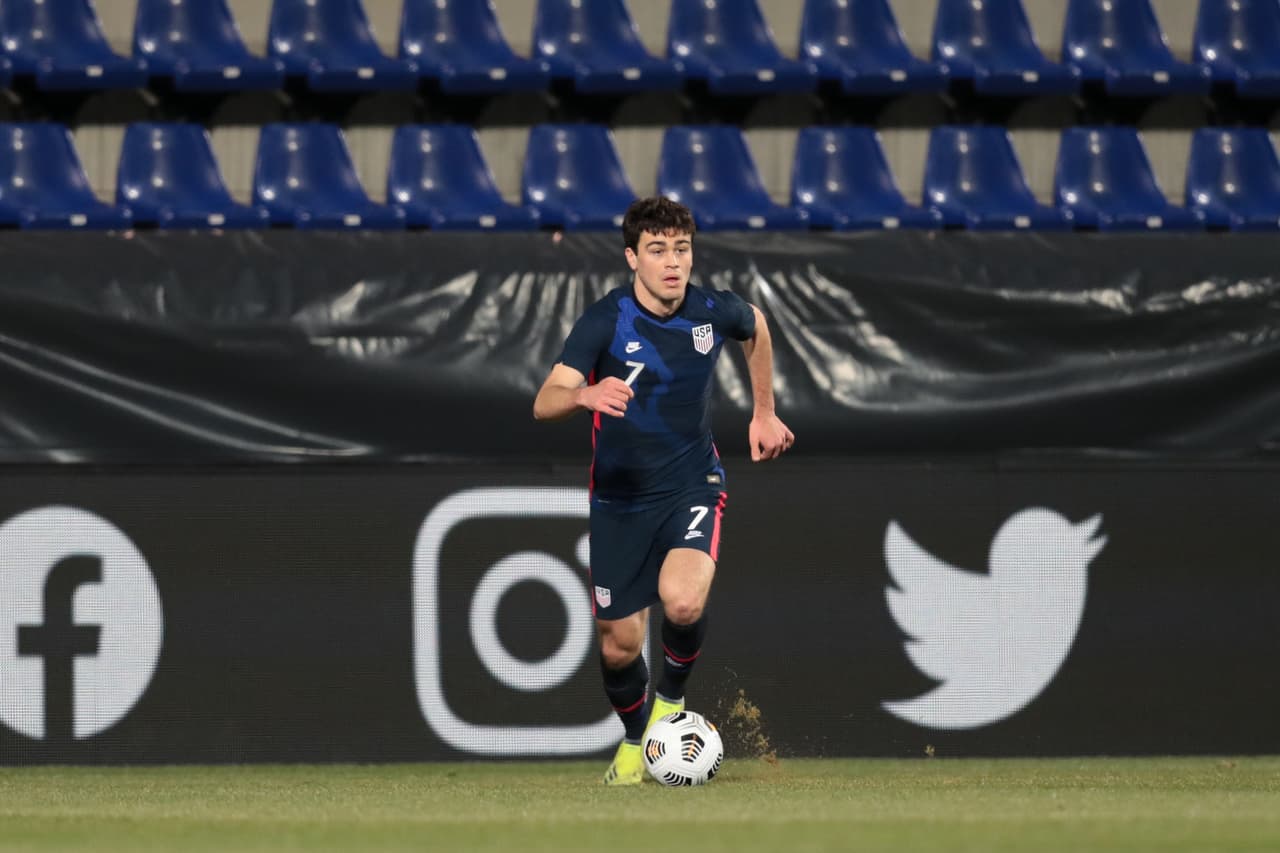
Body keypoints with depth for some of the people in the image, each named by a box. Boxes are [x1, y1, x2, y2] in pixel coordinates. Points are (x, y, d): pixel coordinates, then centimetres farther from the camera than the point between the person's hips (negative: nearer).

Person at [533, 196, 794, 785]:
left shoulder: (714, 312, -10)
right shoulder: (604, 322, -18)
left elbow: (756, 327, 17)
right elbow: (544, 404, -30)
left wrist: (764, 414, 20)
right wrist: (587, 394, -52)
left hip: (692, 486, 0)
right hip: (620, 497, 0)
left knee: (682, 601, -29)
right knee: (619, 644, 5)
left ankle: (672, 699, 2)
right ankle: (635, 739, 36)